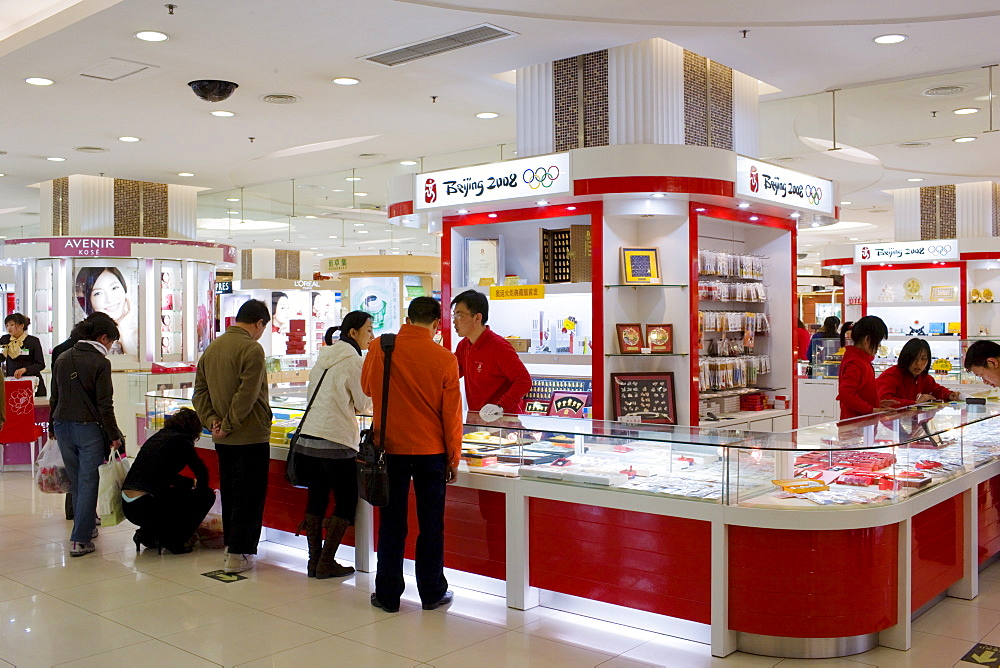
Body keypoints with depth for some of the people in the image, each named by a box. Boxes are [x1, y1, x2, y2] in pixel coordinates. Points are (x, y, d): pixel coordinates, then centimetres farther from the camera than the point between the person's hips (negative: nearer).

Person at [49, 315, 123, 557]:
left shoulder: (62, 359, 9)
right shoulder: (100, 362, -11)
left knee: (76, 482, 18)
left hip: (62, 426, 6)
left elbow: (54, 398, 14)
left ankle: (87, 526, 33)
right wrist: (114, 436, -6)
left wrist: (53, 428, 23)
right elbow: (105, 405, -13)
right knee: (88, 483, 0)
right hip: (89, 428, -6)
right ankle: (80, 540, 1)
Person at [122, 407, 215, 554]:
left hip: (127, 506, 9)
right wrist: (200, 489, 21)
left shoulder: (158, 436, 21)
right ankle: (173, 540, 6)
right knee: (207, 495, 6)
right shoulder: (181, 440, -3)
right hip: (146, 507, -9)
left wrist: (193, 483, 43)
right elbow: (202, 471, 1)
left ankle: (146, 534, 21)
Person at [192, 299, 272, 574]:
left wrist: (212, 421, 0)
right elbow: (246, 396, -22)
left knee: (229, 492, 18)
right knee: (249, 496, 1)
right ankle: (238, 555, 4)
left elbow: (200, 391, 9)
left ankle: (231, 544, 27)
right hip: (250, 436, -8)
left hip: (223, 438, 8)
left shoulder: (212, 348, 10)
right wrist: (229, 425, -13)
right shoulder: (252, 349, -15)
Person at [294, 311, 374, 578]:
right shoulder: (352, 360, -8)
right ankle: (326, 563, 5)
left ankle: (314, 561, 16)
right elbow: (363, 404, -3)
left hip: (307, 438, 8)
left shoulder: (324, 356, 15)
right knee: (346, 503, 4)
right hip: (336, 441, -8)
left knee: (316, 498, 13)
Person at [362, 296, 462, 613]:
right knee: (431, 524, 10)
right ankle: (432, 593, 20)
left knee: (392, 524, 10)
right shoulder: (444, 359, -11)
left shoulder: (378, 348, -6)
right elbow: (452, 415, -5)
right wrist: (453, 458, 6)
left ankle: (388, 594, 18)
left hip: (390, 447, 1)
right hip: (430, 450, -1)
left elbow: (367, 387, 12)